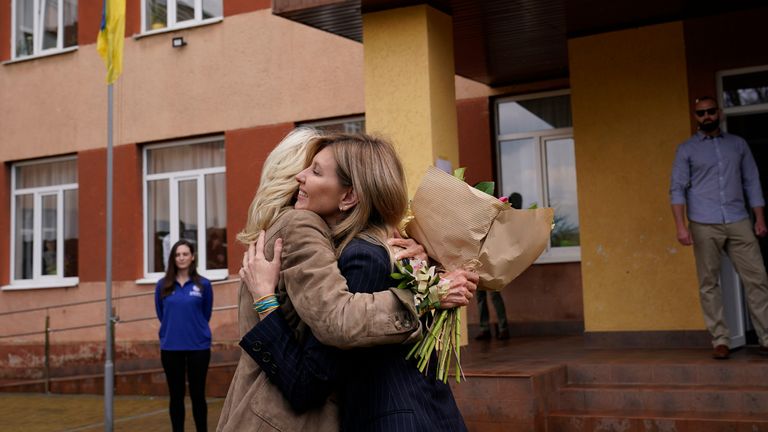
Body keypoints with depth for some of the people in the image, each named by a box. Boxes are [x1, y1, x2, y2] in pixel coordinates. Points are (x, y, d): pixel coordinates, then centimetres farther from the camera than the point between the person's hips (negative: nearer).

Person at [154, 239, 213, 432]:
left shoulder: (203, 284, -2)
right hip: (171, 347, 1)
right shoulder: (163, 285, 1)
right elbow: (161, 315, 13)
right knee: (176, 396, 8)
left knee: (197, 394, 6)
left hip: (198, 346, -1)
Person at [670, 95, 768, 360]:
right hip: (704, 225, -2)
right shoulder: (686, 149, 7)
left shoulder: (738, 144, 15)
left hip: (739, 222, 2)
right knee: (709, 284, -1)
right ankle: (720, 340, 6)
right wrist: (681, 226, -11)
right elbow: (677, 189, 0)